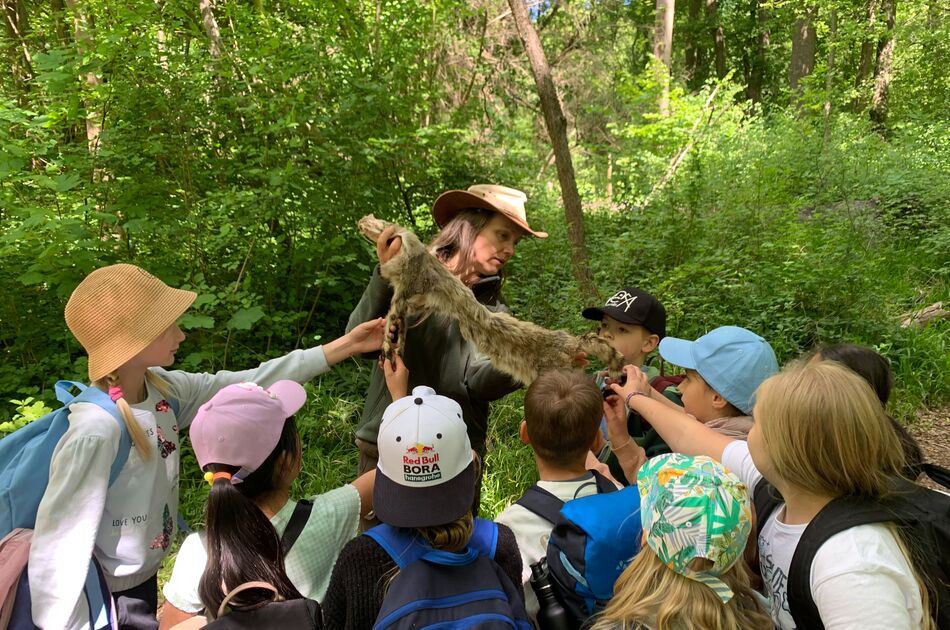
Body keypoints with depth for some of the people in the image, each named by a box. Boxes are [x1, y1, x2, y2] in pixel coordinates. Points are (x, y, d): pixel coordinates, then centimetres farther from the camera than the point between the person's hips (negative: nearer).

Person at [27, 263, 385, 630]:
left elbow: (249, 386, -6)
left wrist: (345, 346, -6)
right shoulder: (96, 431, -32)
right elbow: (57, 549, -27)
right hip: (111, 599, -7)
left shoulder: (163, 388, -9)